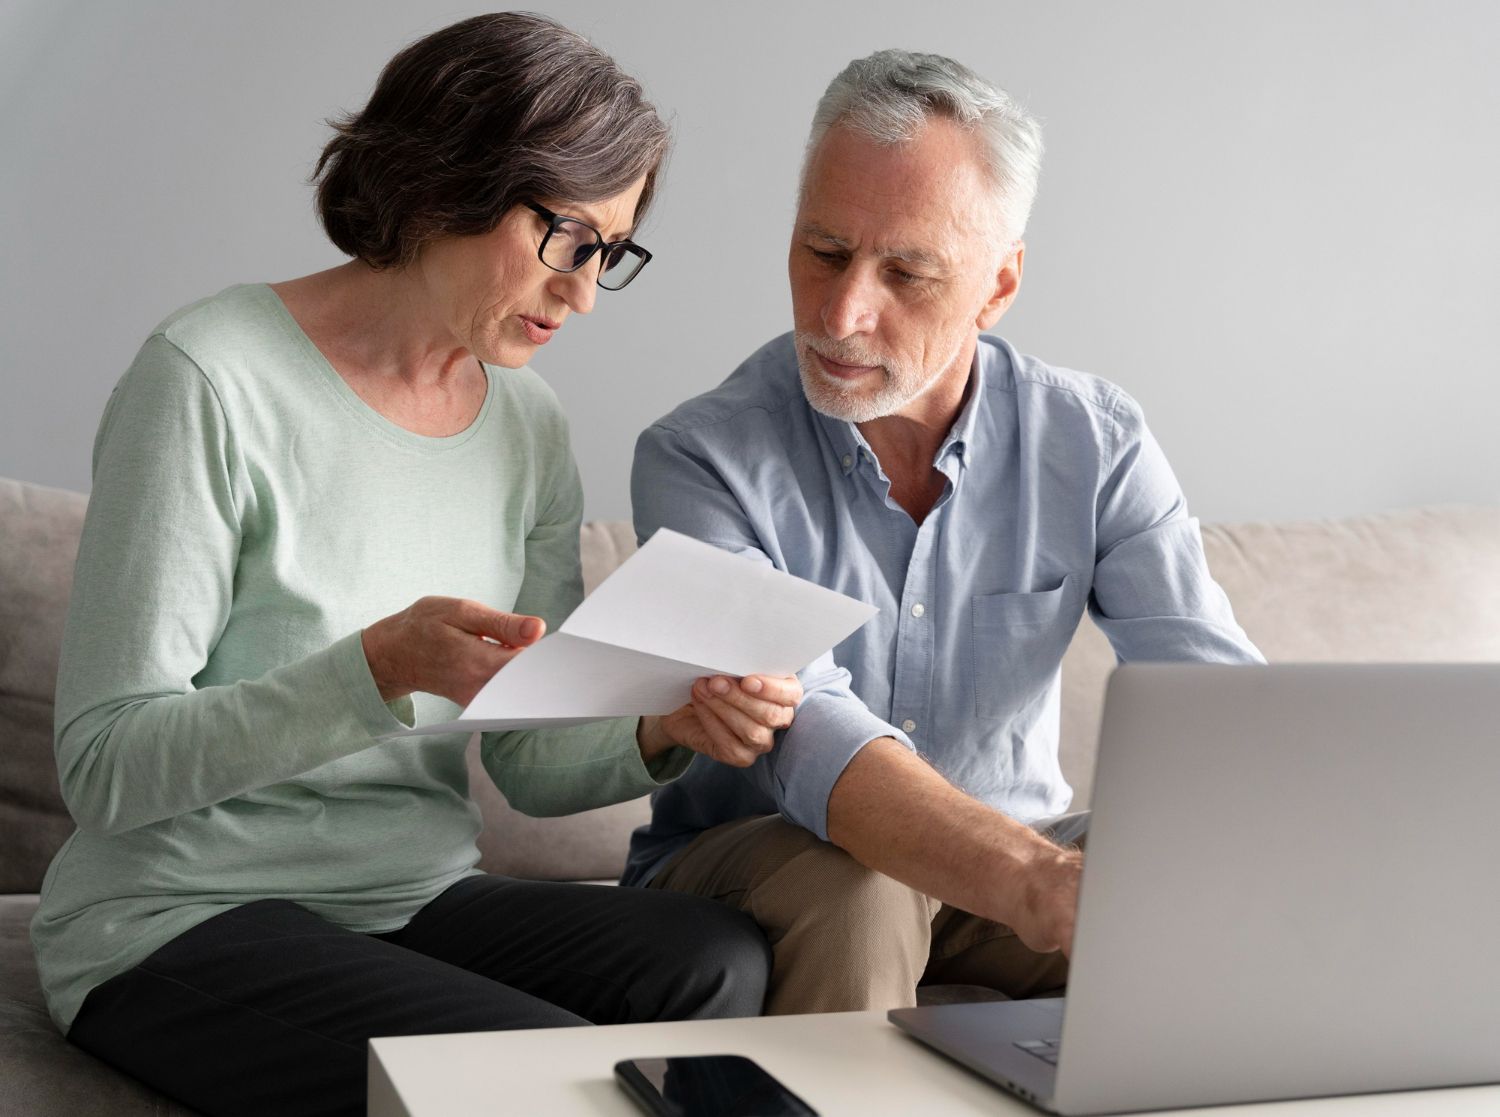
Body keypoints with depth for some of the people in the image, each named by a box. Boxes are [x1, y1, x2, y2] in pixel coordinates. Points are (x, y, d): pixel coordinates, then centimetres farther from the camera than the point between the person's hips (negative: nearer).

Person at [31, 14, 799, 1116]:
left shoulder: (528, 423, 7)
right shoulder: (213, 380, -13)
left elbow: (528, 763, 8)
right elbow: (106, 768, -16)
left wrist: (663, 733, -14)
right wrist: (380, 666, -30)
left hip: (420, 898, 6)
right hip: (181, 922, -5)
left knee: (723, 961, -23)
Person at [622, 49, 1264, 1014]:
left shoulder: (1094, 443, -7)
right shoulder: (704, 458, -18)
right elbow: (801, 733, -33)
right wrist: (1038, 883, -52)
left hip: (1015, 854, 3)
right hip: (749, 861, -2)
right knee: (851, 886, -36)